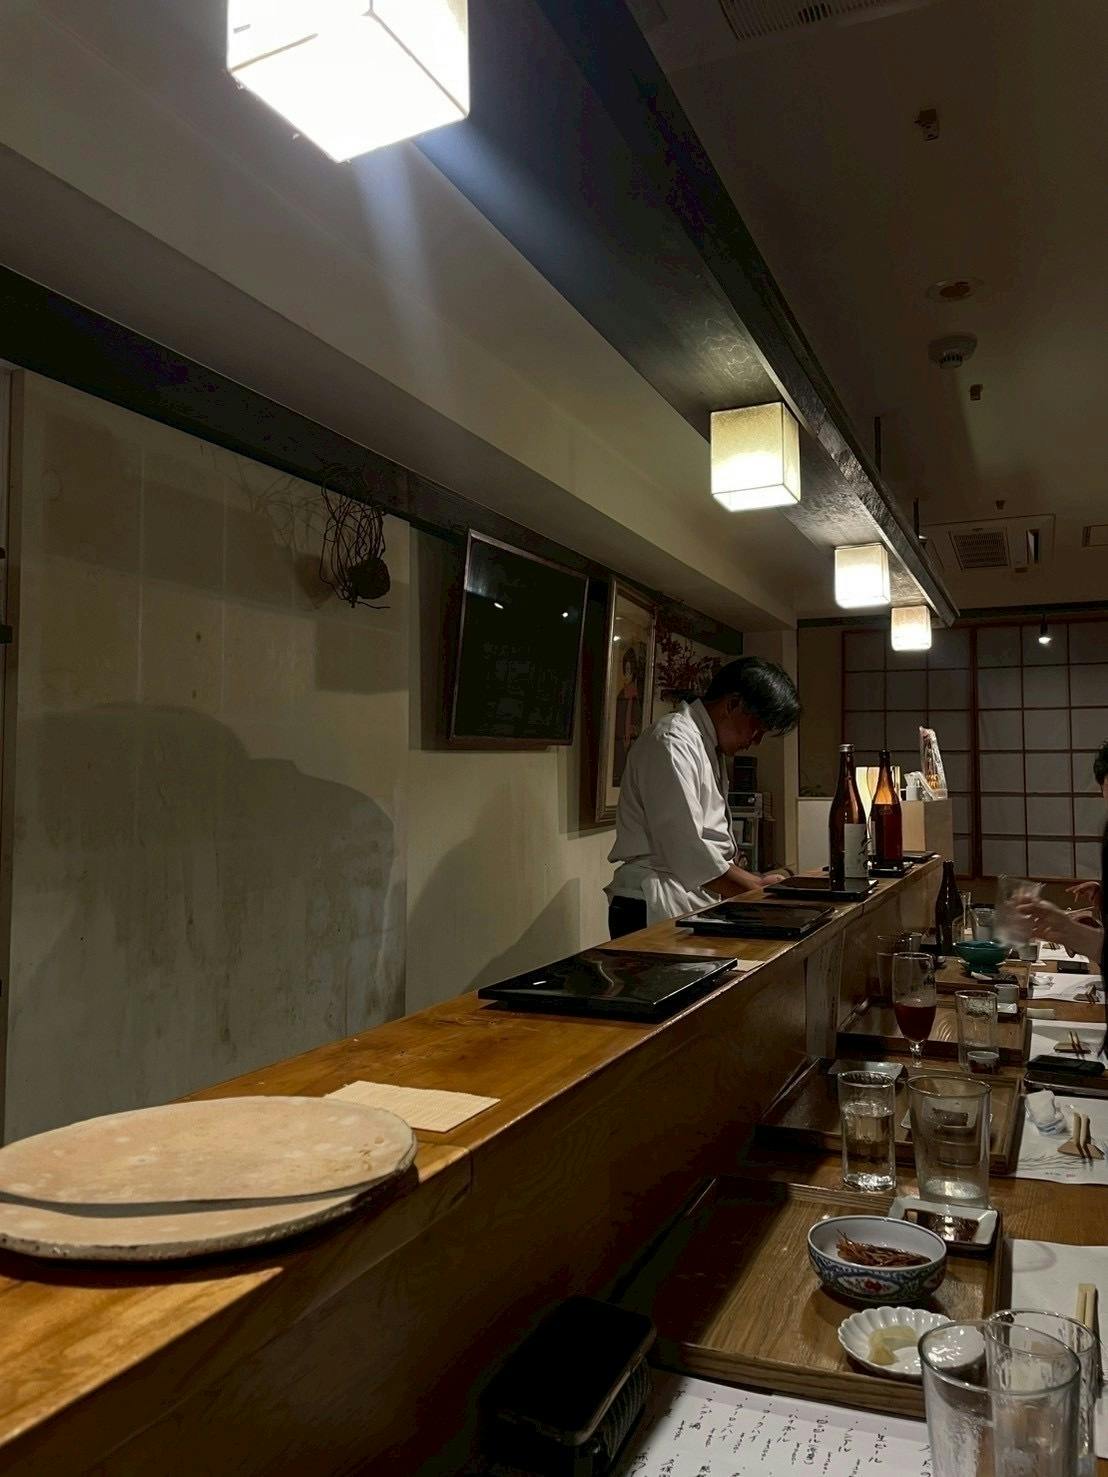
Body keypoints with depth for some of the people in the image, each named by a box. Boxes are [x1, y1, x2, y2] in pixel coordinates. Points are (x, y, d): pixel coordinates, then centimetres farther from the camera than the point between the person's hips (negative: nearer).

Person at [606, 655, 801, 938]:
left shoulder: (710, 746, 17)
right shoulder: (673, 743, -15)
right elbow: (687, 851, -21)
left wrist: (758, 880, 8)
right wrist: (757, 887, -11)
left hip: (693, 908, 9)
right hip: (652, 913, -9)